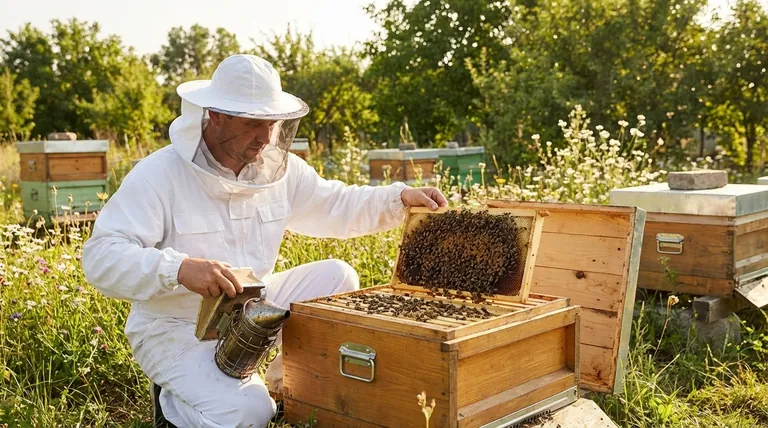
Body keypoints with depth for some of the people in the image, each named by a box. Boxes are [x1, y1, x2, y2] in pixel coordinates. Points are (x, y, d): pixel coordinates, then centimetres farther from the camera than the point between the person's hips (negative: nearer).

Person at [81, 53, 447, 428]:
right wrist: (179, 268, -43)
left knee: (336, 277, -5)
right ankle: (174, 398, 7)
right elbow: (100, 258, -26)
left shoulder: (279, 168, -2)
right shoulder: (158, 175, -21)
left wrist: (400, 197, -9)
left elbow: (335, 206, 7)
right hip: (177, 328, -6)